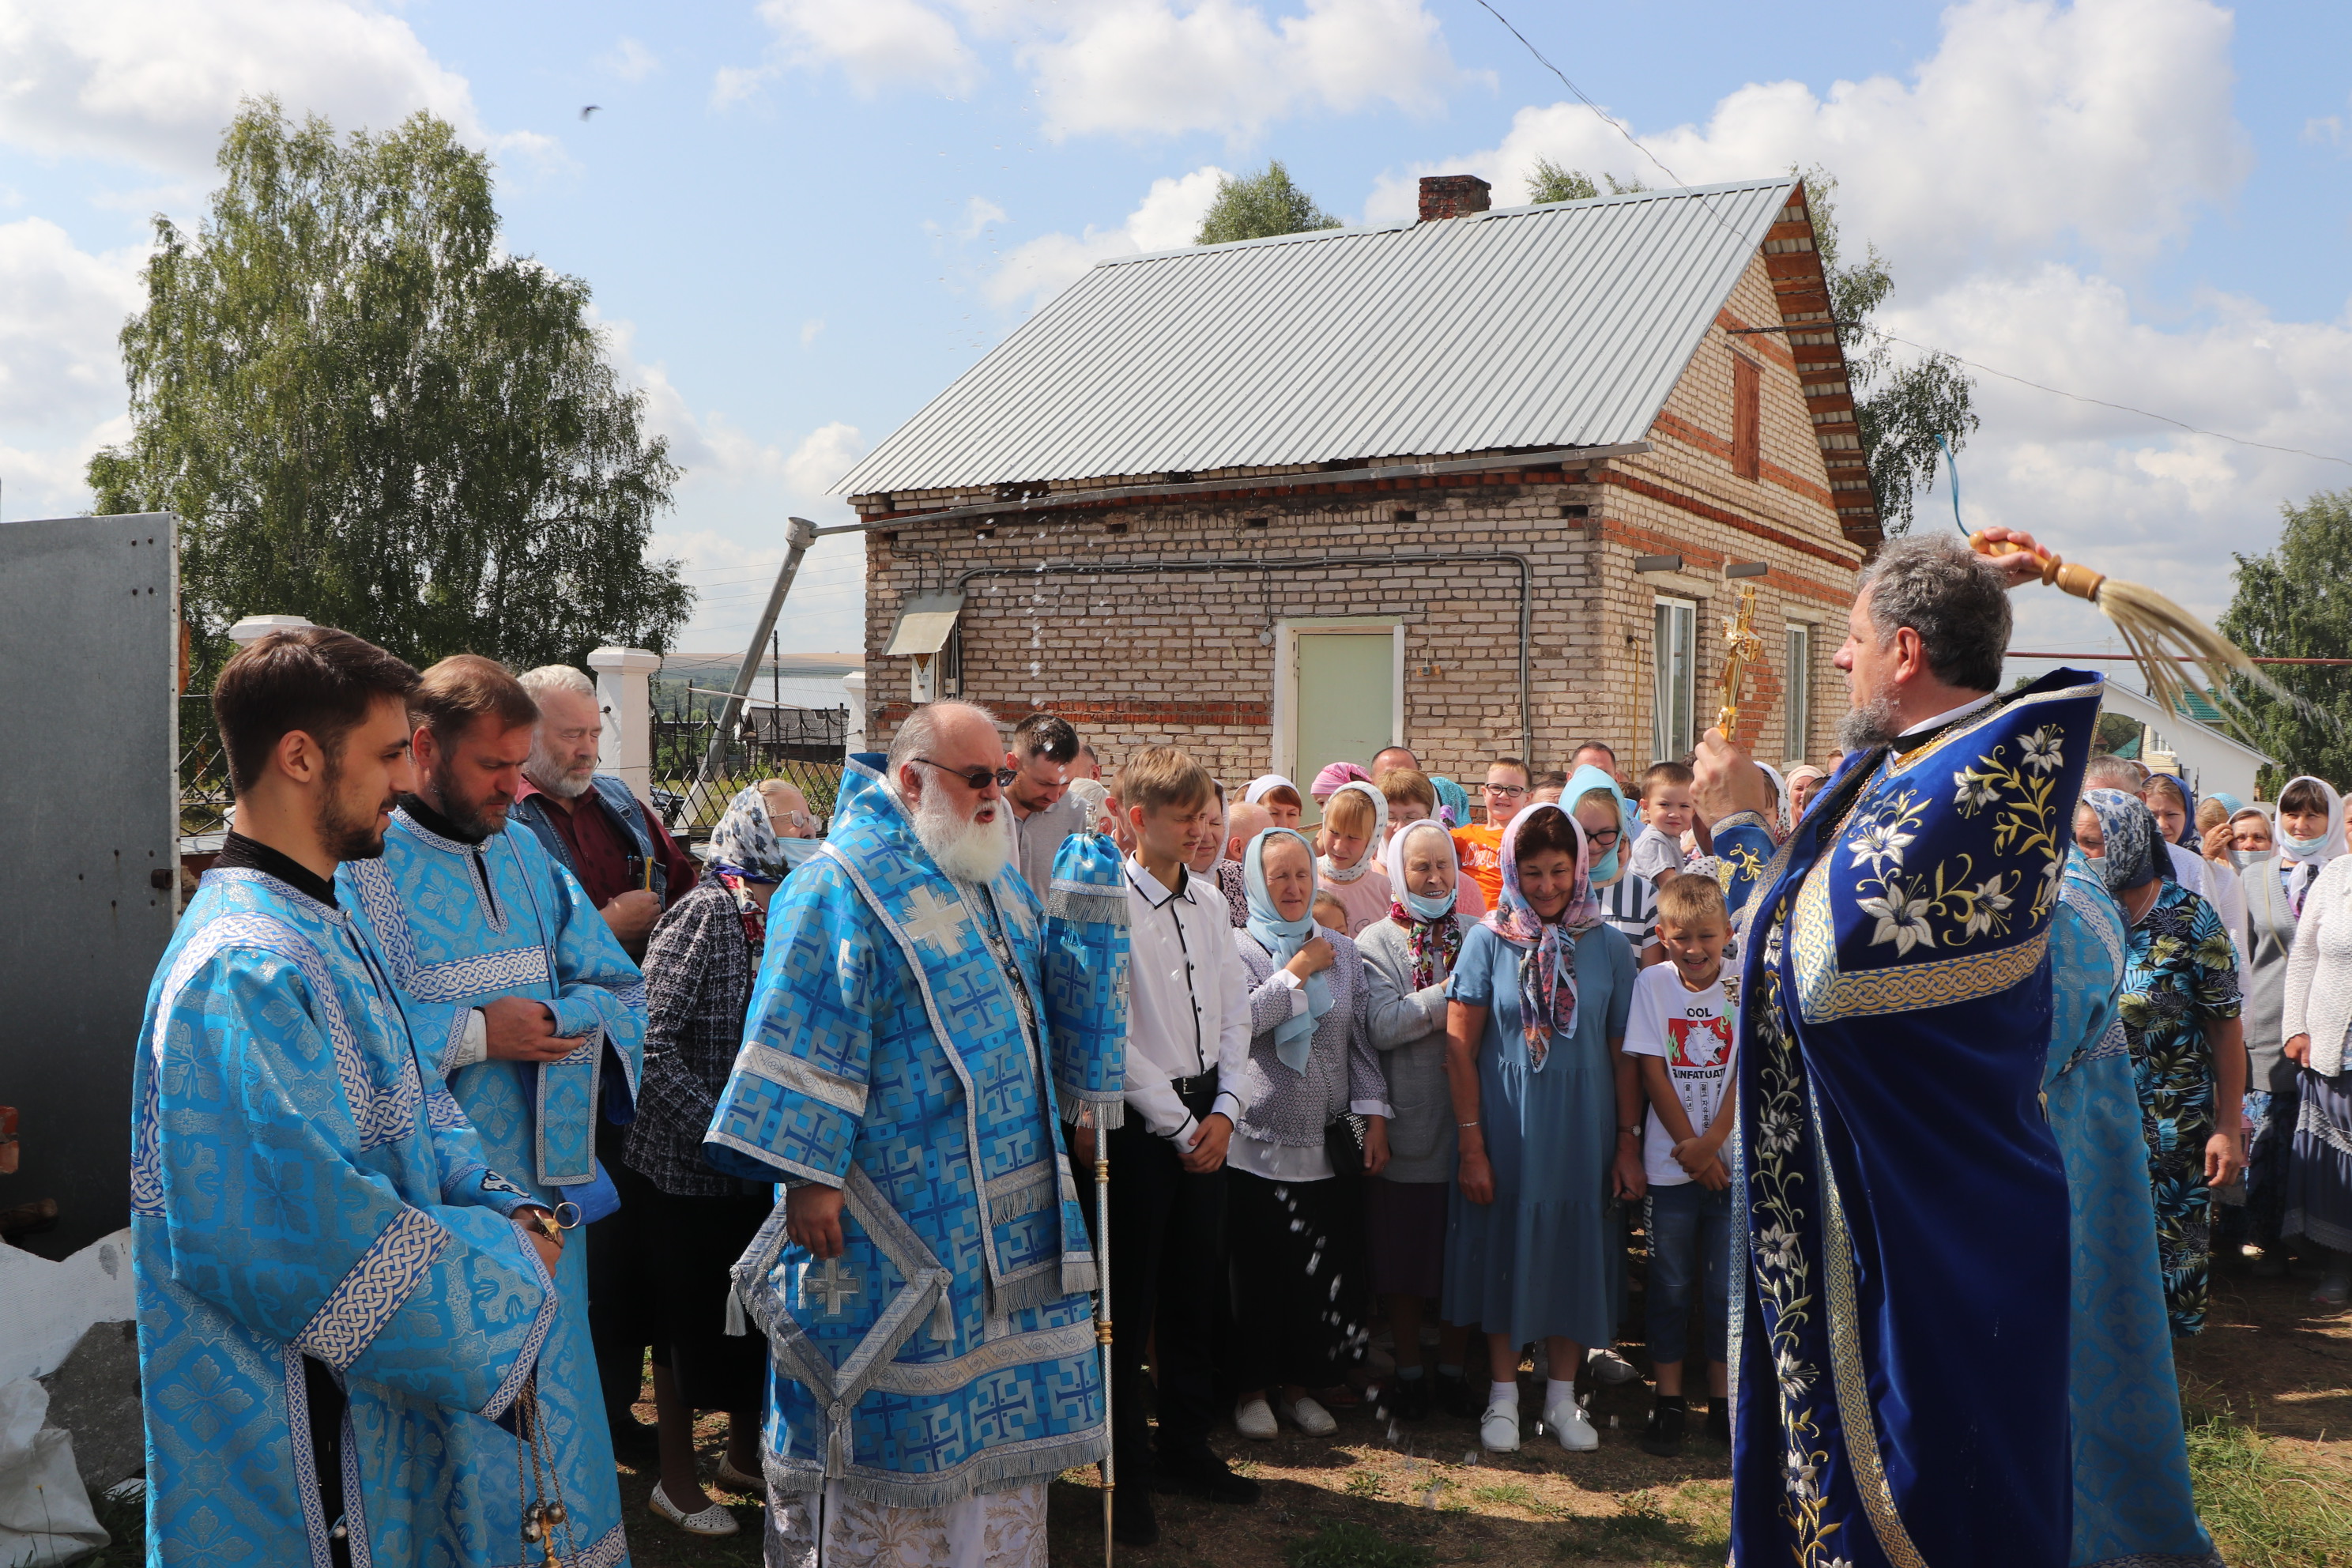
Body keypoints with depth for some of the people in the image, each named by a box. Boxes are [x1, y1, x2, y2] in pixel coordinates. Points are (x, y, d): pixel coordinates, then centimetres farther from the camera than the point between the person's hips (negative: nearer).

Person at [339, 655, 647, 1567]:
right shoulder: (361, 866, -11)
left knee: (558, 1395, 17)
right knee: (466, 1426, 3)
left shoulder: (525, 855, 10)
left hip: (548, 1185, 6)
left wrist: (566, 1016, -12)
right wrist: (473, 1033, -21)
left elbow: (619, 987, 8)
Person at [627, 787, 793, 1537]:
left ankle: (744, 1454, 37)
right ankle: (676, 1479, 25)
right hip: (688, 1167, -6)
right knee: (690, 1319, 8)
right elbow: (652, 1045, -22)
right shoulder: (706, 914, -18)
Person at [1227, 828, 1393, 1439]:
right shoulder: (1238, 947, -2)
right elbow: (1238, 1021, -19)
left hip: (1331, 1145, 4)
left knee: (1327, 1272, 6)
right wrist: (1297, 973, -13)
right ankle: (1250, 1386, 20)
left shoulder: (1343, 950, 11)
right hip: (1259, 1143, -4)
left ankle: (1299, 1382, 23)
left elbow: (1361, 1041, 11)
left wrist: (1376, 1119, 5)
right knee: (1259, 1273, 2)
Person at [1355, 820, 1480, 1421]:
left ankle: (1452, 1367, 22)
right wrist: (1455, 989, -16)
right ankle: (1409, 1369, 21)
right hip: (1406, 1123, -2)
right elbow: (1382, 1025, -14)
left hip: (1468, 1117, 2)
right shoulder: (1377, 942, 1)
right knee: (1403, 1252, 6)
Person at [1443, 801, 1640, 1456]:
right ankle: (1503, 1395, 21)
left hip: (1583, 1127, 2)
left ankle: (1563, 1395, 25)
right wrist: (1472, 1147, -8)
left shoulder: (1607, 945, 0)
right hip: (1507, 1125, -1)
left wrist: (1628, 1142, 1)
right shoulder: (1488, 940, -5)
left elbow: (1623, 1053, 3)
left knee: (1576, 1251, 9)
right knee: (1504, 1249, 6)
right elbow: (1460, 1051, -5)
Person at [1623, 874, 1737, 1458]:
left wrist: (1711, 1140, -15)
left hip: (1733, 1161, 0)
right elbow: (1651, 1071, -4)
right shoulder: (1651, 984, -3)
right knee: (1670, 1285, 7)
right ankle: (1668, 1402, 17)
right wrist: (1690, 1147, -9)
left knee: (1727, 1287, 7)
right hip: (1670, 1163, 0)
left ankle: (1723, 1399, 20)